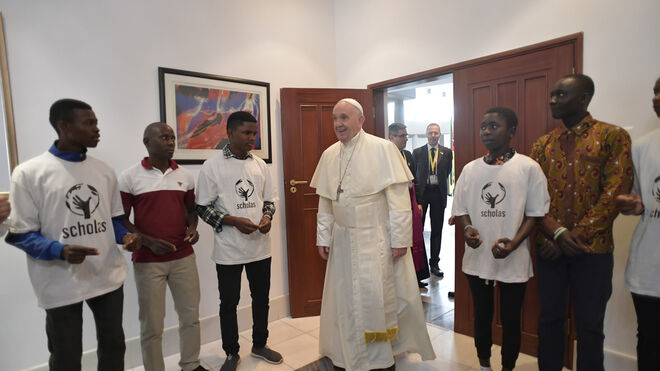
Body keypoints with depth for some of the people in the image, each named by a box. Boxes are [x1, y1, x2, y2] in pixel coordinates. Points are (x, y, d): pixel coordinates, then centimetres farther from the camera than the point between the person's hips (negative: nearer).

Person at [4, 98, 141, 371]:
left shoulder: (104, 171, 5)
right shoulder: (28, 173, -8)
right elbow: (19, 233, -8)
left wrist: (125, 236, -9)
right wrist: (61, 251, -26)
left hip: (109, 277, 4)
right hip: (62, 284, -4)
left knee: (113, 346, 19)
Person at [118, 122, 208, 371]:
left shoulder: (185, 175, 7)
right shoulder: (129, 177, -4)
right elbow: (121, 219, -2)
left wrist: (192, 228, -4)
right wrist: (148, 241, -15)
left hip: (183, 257, 4)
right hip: (148, 261, -3)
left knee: (190, 316, 12)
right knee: (152, 324, 8)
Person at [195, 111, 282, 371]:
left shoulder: (259, 164, 5)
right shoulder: (212, 166, -7)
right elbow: (203, 207, -6)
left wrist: (267, 217, -8)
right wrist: (234, 221, -18)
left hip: (260, 245, 4)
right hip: (229, 249, -4)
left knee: (261, 298, 17)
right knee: (229, 303, 11)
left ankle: (259, 344, 39)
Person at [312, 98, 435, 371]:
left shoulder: (383, 149, -9)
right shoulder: (329, 154, 6)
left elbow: (399, 198, -10)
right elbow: (324, 202, 11)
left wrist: (400, 239, -12)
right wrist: (323, 237, 9)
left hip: (377, 239, -4)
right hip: (343, 240, 5)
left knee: (379, 296, 3)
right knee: (346, 298, 13)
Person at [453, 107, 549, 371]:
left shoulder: (528, 167, -5)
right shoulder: (470, 169, 4)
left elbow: (536, 212, -5)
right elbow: (461, 208, 9)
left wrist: (514, 242, -18)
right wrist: (468, 229, -11)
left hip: (513, 261, -3)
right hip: (477, 257, 3)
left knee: (510, 320, 12)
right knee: (482, 315, 18)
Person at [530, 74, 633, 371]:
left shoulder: (612, 136, -2)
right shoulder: (542, 145, 8)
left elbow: (615, 192, -10)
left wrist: (575, 236, -14)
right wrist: (557, 233, -13)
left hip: (593, 249, -3)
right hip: (549, 248, 3)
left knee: (590, 325, 9)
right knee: (549, 319, 13)